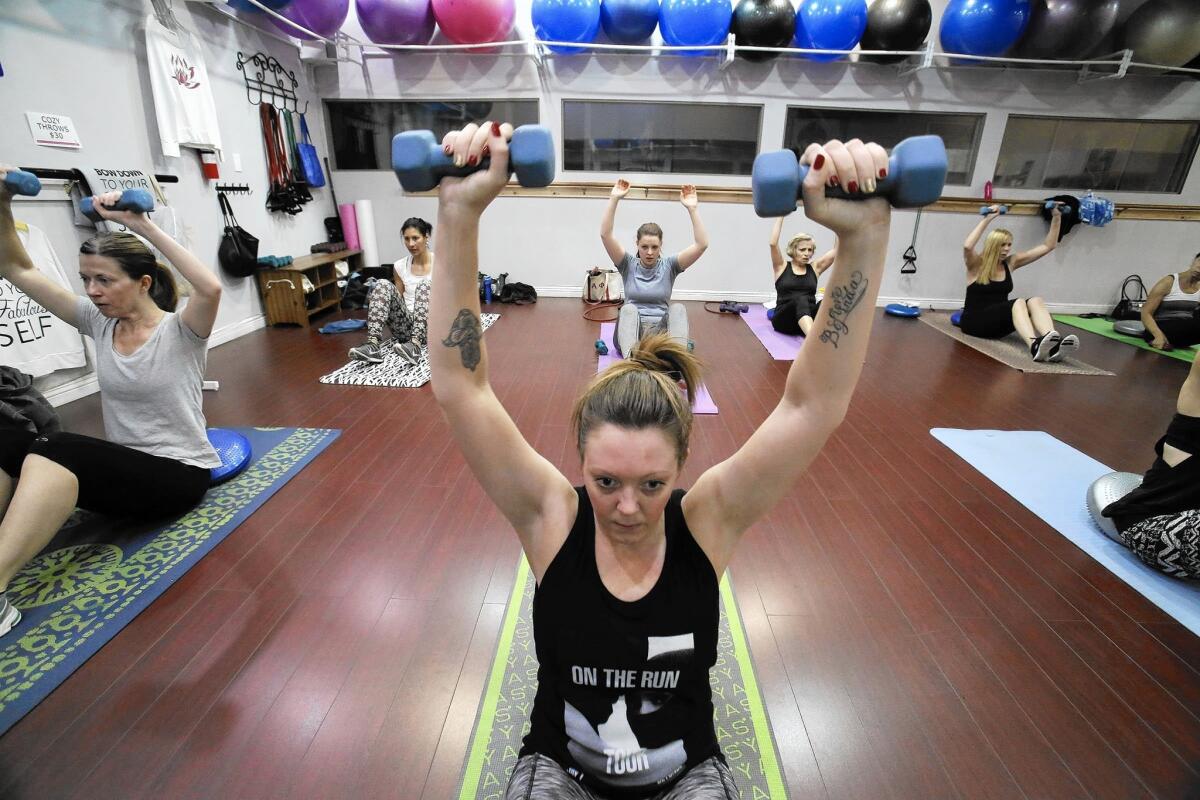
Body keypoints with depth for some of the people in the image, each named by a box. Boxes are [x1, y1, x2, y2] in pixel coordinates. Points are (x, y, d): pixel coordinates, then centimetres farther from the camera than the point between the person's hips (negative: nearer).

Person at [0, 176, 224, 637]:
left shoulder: (179, 331, -12)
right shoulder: (99, 323, 7)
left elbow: (210, 288, -35)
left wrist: (141, 225, -31)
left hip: (178, 474, -7)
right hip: (123, 468, 7)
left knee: (53, 451, -31)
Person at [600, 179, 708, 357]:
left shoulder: (668, 265, 4)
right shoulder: (628, 264, 4)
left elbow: (702, 244, -9)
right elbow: (605, 235, -10)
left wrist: (693, 209, -18)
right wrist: (614, 199, -18)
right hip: (630, 334, 0)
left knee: (678, 308, -29)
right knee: (628, 309, -33)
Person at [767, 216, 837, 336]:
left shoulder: (815, 267, 16)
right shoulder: (782, 267, 8)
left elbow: (837, 250, 5)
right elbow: (773, 244, -7)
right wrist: (781, 217, -6)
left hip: (809, 318, 3)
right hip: (784, 319, -3)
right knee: (800, 299, -37)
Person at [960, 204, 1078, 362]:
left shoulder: (1010, 262, 13)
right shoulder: (977, 264, -4)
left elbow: (1048, 246, 15)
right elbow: (967, 246, -28)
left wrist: (1056, 217, 8)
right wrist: (987, 219, -26)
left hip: (998, 323, 7)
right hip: (974, 321, -6)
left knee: (1035, 301, -23)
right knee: (1018, 303, -32)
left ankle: (1053, 345, -48)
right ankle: (1034, 346, -59)